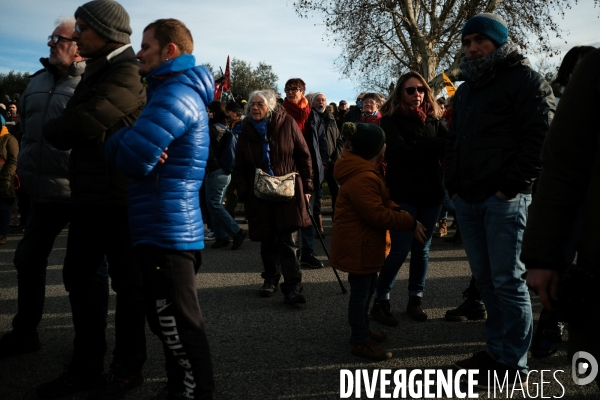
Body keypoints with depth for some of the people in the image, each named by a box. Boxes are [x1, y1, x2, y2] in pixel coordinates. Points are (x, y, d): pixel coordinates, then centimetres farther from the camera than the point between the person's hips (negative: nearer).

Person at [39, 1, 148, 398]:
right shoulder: (96, 71, 16)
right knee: (78, 277, 14)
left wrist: (50, 128, -3)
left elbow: (80, 124, -23)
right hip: (89, 194, 9)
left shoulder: (127, 74, -15)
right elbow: (76, 127, 13)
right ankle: (86, 366, 27)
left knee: (127, 283, 4)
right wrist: (64, 129, -10)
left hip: (121, 197, -9)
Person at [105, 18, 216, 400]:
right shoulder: (181, 92, 18)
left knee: (180, 330, -1)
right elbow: (123, 144, 18)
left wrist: (120, 143, -2)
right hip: (170, 228, 11)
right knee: (172, 325, 21)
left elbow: (131, 157, -25)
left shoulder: (176, 95, -16)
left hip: (167, 231, -11)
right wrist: (125, 140, -5)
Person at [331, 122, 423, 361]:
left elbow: (381, 200, 15)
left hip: (363, 240, 11)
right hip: (358, 244, -11)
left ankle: (361, 328, 36)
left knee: (368, 285, 21)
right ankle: (360, 341, 12)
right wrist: (410, 223, -19)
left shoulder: (365, 169, 9)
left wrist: (398, 210, -2)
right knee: (361, 290, 0)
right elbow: (377, 214, -27)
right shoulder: (362, 178, -27)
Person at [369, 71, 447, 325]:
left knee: (422, 248, 10)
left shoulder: (433, 121, 11)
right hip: (402, 193, -5)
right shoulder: (391, 121, -3)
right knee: (399, 249, -7)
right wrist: (434, 147, -13)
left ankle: (415, 299, 21)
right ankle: (381, 301, 5)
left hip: (430, 193, 5)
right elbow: (400, 152, -17)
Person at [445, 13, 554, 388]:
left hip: (504, 199, -7)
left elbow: (541, 138, -12)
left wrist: (512, 186, -16)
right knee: (486, 279, 10)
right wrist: (454, 185, 13)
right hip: (469, 200, 7)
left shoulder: (525, 80, -2)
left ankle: (514, 363, 5)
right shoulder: (467, 88, 22)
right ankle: (496, 351, 19)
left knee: (507, 280, -4)